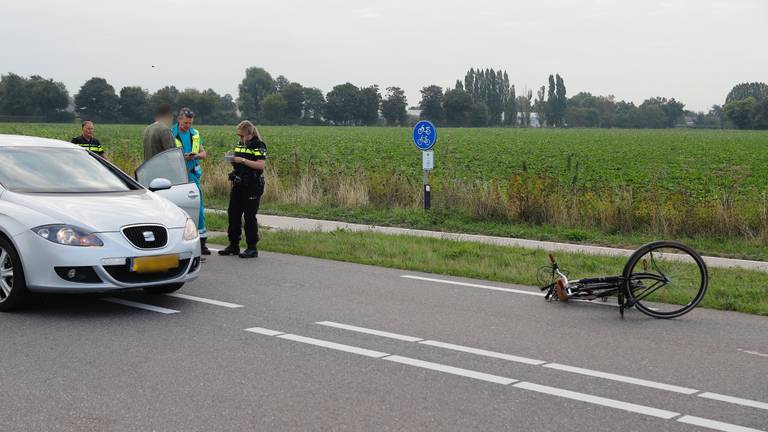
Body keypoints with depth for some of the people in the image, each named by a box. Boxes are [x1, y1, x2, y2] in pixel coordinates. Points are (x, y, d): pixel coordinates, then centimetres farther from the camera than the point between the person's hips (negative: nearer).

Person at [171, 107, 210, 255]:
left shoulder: (195, 134, 12)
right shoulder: (171, 134, -4)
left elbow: (204, 153, 16)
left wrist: (197, 155, -7)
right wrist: (182, 157, -23)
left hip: (193, 175, 5)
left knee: (198, 208, 4)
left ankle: (201, 242, 11)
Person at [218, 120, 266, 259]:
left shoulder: (258, 146, -9)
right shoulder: (240, 145, 15)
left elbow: (260, 165, -20)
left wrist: (243, 160, -22)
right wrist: (232, 159, 7)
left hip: (252, 186, -8)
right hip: (238, 185, 8)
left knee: (249, 216, -4)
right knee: (233, 213, 9)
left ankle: (252, 248, 4)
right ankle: (234, 245, 20)